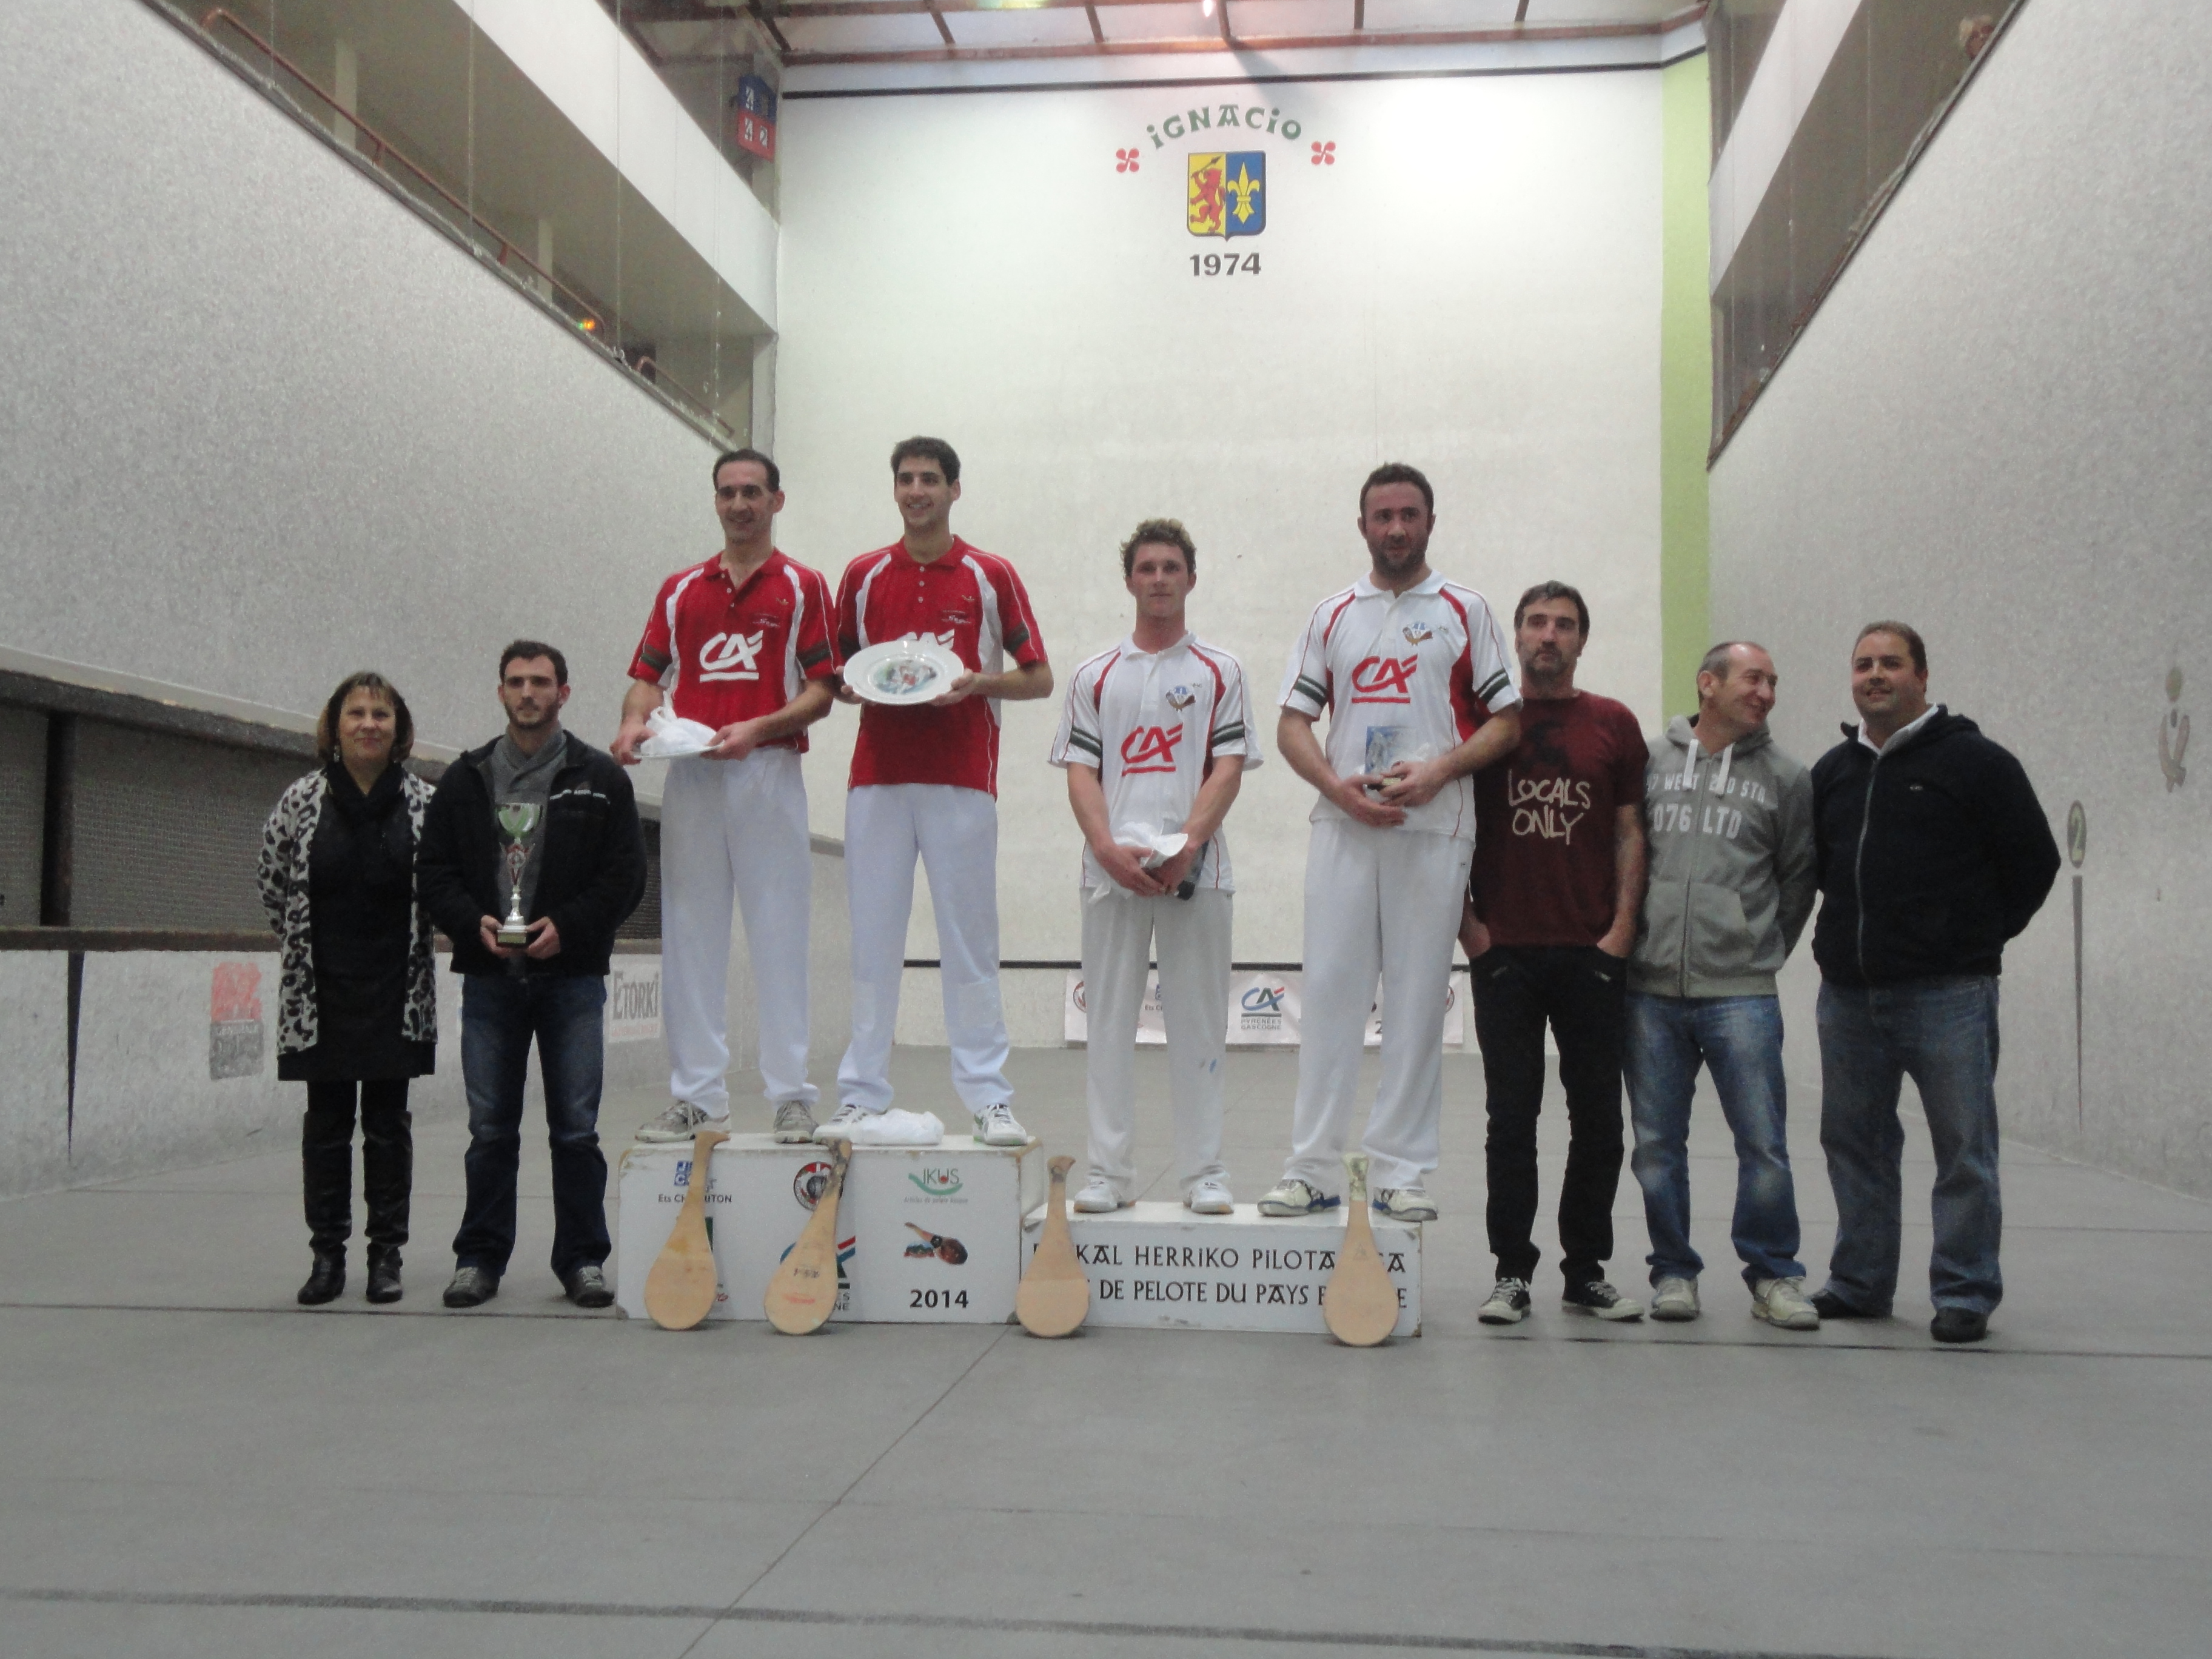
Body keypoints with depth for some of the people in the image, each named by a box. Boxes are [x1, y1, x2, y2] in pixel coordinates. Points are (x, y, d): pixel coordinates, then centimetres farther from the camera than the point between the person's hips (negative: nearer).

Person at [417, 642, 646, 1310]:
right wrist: (475, 923, -10)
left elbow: (627, 876, -1)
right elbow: (434, 872, 8)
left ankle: (583, 1260, 12)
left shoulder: (601, 778, 3)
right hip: (489, 978, 2)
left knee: (576, 1129, 2)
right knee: (490, 1129, 7)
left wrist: (566, 926, -13)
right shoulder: (465, 780, 10)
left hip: (572, 977, -2)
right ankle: (480, 1258, 17)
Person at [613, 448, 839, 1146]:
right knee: (689, 935, 3)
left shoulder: (803, 586, 7)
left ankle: (791, 1096, 3)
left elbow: (821, 690, 0)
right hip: (689, 775, 4)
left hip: (769, 772, -3)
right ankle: (696, 1097, 9)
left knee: (780, 932, -3)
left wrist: (757, 728, -15)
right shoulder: (679, 589, 17)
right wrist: (634, 723, -7)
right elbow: (648, 675, 14)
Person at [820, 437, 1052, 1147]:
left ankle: (988, 1099, 5)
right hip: (877, 781, 2)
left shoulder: (991, 576, 5)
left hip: (962, 781, -2)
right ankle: (861, 1096, 10)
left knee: (970, 942, 0)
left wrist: (977, 683, -11)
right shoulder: (863, 575, 12)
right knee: (872, 941, 3)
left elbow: (1039, 678, 6)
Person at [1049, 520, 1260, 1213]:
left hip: (1195, 868, -1)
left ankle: (1204, 1173, 9)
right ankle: (1110, 1173, 10)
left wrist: (1187, 844, -15)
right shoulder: (1095, 676, 13)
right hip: (1111, 868, 1)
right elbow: (1080, 771, 5)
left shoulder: (1220, 671, 10)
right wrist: (1109, 848, -11)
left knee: (1198, 1022, 1)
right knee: (1110, 1021, 3)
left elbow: (1228, 767, 0)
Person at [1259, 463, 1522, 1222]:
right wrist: (1338, 786, -7)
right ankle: (1313, 1167, 4)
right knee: (1329, 989, -1)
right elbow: (1292, 724, 11)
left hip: (1434, 828, -1)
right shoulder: (1331, 616, 15)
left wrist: (1438, 770, -11)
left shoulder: (1465, 611, 9)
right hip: (1342, 826, 2)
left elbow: (1506, 721, 5)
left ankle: (1400, 1172, 7)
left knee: (1417, 997, 1)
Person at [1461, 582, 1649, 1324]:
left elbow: (1630, 832, 7)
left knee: (1597, 1115, 6)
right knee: (1512, 1115, 3)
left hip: (1592, 951, 1)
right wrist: (1466, 921, -2)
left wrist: (1622, 925, -2)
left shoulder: (1614, 724, 8)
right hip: (1504, 950, -1)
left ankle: (1587, 1269, 19)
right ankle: (1511, 1271, 11)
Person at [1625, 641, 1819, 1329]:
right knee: (1658, 1143, 6)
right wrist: (1623, 939, 11)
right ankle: (1674, 1271, 18)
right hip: (1650, 990, 1)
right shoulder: (1648, 760, 8)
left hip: (1741, 994, 0)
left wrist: (1760, 953, 13)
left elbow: (1798, 880, 16)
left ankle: (1773, 1275, 12)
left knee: (1764, 1143, -3)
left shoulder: (1784, 778, 10)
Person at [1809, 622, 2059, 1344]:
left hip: (1947, 993, -5)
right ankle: (1859, 1283, 22)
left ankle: (1965, 1294, 8)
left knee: (1964, 1148, -1)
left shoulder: (1976, 762, -3)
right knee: (1854, 1141, 11)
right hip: (1848, 993, 6)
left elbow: (2034, 862, 0)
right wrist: (1853, 931, 14)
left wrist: (1981, 938, 2)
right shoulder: (1832, 771, 13)